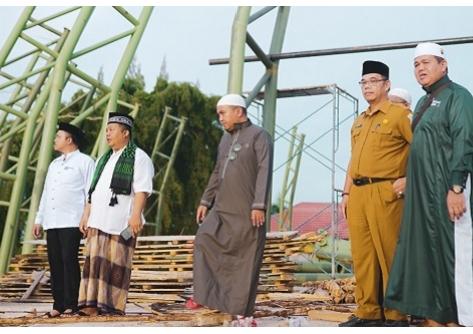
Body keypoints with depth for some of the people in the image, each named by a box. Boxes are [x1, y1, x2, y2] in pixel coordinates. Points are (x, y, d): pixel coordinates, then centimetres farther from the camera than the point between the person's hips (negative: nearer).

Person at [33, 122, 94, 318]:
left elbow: (91, 192, -5)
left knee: (69, 261, -9)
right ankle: (58, 305, 7)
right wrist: (39, 219, 18)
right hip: (52, 222, 7)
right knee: (55, 263, 4)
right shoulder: (54, 164, 23)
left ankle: (70, 305, -6)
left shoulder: (84, 162, 1)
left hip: (71, 222, -7)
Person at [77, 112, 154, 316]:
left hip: (121, 222, -7)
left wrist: (136, 215, -21)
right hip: (98, 221, 7)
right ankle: (92, 303, 1)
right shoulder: (105, 159, 24)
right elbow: (93, 190, 25)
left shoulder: (138, 158, -1)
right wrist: (86, 215, 18)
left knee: (116, 264, -4)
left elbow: (142, 190, -11)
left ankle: (113, 305, 0)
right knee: (95, 260, 0)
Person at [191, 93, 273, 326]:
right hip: (222, 209, 7)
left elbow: (264, 172, -13)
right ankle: (205, 294, 3)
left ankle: (242, 312, 4)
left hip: (248, 212, -7)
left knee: (247, 261, -2)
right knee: (203, 241, -6)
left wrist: (259, 205, -20)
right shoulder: (226, 138, 18)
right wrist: (205, 201, 16)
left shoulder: (259, 136, -4)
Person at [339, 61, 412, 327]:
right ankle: (368, 312, 16)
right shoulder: (359, 121, 21)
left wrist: (409, 179, -13)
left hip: (384, 193, -7)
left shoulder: (399, 114, -2)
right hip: (358, 194, 7)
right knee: (362, 255, 8)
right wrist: (347, 193, 17)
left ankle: (396, 315, 5)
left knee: (389, 255, -4)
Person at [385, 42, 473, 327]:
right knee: (425, 252, 8)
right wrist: (408, 182, 15)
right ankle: (433, 318, 13)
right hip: (422, 193, 9)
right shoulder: (423, 103, 20)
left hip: (446, 191, -9)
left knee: (450, 254, -7)